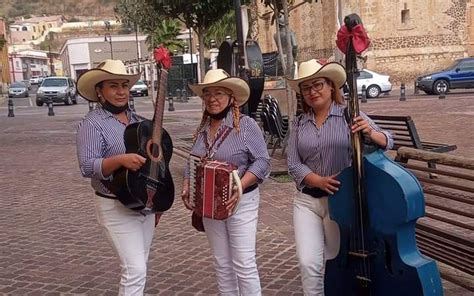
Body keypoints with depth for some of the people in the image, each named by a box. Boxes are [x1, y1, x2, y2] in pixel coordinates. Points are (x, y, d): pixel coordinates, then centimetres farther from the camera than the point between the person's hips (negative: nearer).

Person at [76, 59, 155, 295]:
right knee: (135, 271, -10)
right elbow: (87, 167, -19)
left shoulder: (136, 119, 9)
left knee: (137, 267, 16)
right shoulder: (92, 123, -11)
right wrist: (120, 160, -35)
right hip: (117, 207, -7)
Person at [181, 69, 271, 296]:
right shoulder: (202, 129, 7)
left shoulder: (245, 125, -10)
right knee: (222, 264, 14)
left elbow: (262, 161, -15)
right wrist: (187, 186, -3)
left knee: (244, 264, -2)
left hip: (240, 203, -5)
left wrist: (239, 187, -27)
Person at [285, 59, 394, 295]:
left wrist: (369, 132, -29)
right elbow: (293, 165, -1)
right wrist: (319, 181, -18)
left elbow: (387, 142, -7)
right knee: (309, 263, -4)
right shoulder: (299, 123, 4)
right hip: (306, 200, 2)